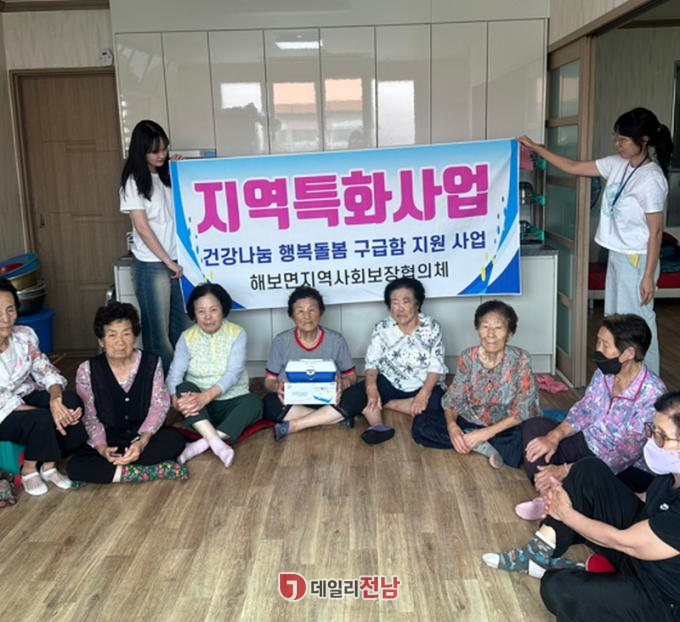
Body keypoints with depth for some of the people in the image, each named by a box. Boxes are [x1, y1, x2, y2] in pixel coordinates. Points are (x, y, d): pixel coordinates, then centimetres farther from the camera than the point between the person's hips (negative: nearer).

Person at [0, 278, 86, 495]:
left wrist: (55, 399, -30)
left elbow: (46, 371, -8)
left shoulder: (24, 335, -12)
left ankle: (48, 465, -2)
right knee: (41, 419, -31)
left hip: (27, 396, 5)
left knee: (72, 401, -21)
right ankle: (29, 470, -2)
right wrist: (48, 412, -28)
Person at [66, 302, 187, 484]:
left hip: (143, 436, 0)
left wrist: (142, 441, -23)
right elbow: (90, 417, -5)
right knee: (75, 467, -27)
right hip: (108, 441, 0)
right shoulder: (87, 371, -10)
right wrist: (102, 448, -23)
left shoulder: (151, 363, -7)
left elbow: (158, 406, -7)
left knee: (175, 439, -30)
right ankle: (156, 470, -29)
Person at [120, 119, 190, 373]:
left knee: (182, 327, 7)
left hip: (177, 261, 6)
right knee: (158, 332, 0)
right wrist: (169, 263, -10)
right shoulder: (133, 181, -5)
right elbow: (142, 228, -9)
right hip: (151, 265, -6)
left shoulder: (168, 175, 11)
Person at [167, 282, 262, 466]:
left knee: (253, 402, -31)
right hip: (198, 406, 1)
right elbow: (174, 374, -10)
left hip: (231, 403, -1)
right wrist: (176, 399, -32)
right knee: (185, 387, -29)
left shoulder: (237, 334, -6)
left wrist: (206, 396, -34)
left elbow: (233, 373, -18)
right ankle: (217, 443, -42)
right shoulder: (187, 337, -1)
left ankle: (203, 443, -36)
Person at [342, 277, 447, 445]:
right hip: (389, 383, 1)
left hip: (423, 386, -1)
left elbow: (436, 366, -11)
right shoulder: (382, 328, -2)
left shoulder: (432, 328, -5)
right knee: (354, 393, -23)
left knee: (435, 403, -34)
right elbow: (371, 363, -8)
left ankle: (386, 404, -18)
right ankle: (378, 426, -42)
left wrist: (424, 394, -28)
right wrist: (372, 388, -28)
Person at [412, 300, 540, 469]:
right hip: (471, 423, 4)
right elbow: (452, 399, -2)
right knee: (421, 423, -15)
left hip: (506, 428, -4)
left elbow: (523, 411, -16)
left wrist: (487, 432, -25)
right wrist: (451, 425, -24)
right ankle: (483, 446, -18)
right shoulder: (468, 358, -5)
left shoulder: (520, 359, -14)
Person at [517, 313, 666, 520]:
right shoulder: (604, 371, -9)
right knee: (533, 427, -4)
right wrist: (554, 437, -14)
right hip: (589, 444, 7)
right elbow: (583, 410, 5)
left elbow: (625, 456, -28)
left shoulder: (651, 395, -29)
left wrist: (564, 471, -29)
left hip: (627, 469, -7)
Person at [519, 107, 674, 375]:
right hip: (617, 256, 9)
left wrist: (649, 276, -18)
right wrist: (535, 147, 7)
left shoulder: (652, 179, -20)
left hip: (637, 260, -8)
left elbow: (655, 232, -18)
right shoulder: (617, 165, 2)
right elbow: (573, 167, 10)